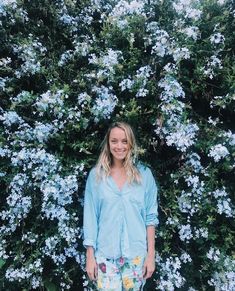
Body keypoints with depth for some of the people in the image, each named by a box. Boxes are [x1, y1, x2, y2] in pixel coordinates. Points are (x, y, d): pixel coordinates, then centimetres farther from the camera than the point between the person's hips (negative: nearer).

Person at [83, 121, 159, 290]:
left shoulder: (144, 174, -3)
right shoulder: (96, 175, -3)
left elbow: (151, 216, 0)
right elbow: (90, 217, -1)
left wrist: (151, 254, -1)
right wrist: (90, 255, -1)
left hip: (136, 254, 1)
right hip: (105, 254, 0)